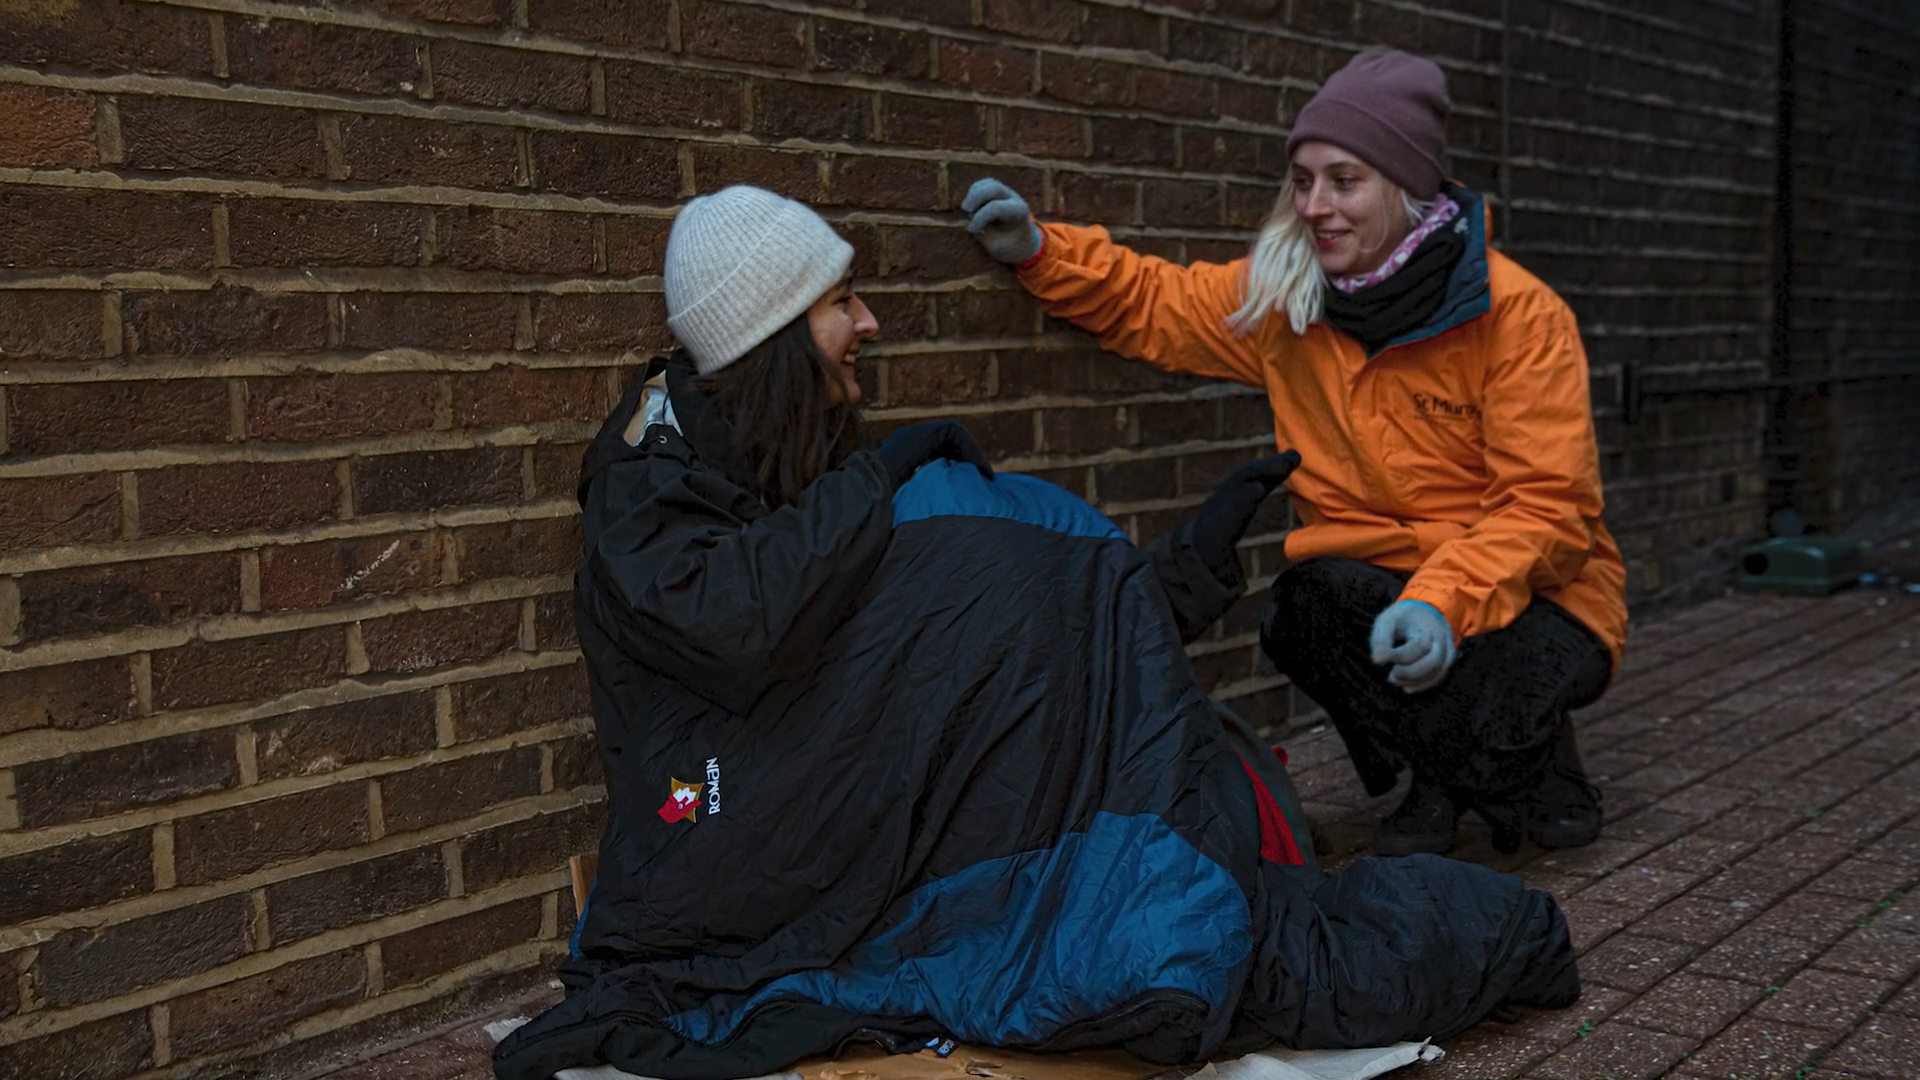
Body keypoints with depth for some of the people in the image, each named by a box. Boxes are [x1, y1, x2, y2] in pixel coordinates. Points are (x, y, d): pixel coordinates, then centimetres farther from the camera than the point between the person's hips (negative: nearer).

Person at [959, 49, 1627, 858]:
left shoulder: (1518, 314, -16)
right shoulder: (1283, 298, 0)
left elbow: (1545, 507, -19)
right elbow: (1157, 307, 13)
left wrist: (1446, 600, -35)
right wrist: (1038, 253, -4)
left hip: (1527, 596, -4)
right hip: (1374, 582, 4)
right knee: (1302, 601, -28)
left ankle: (1536, 757, 6)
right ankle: (1440, 778, 0)